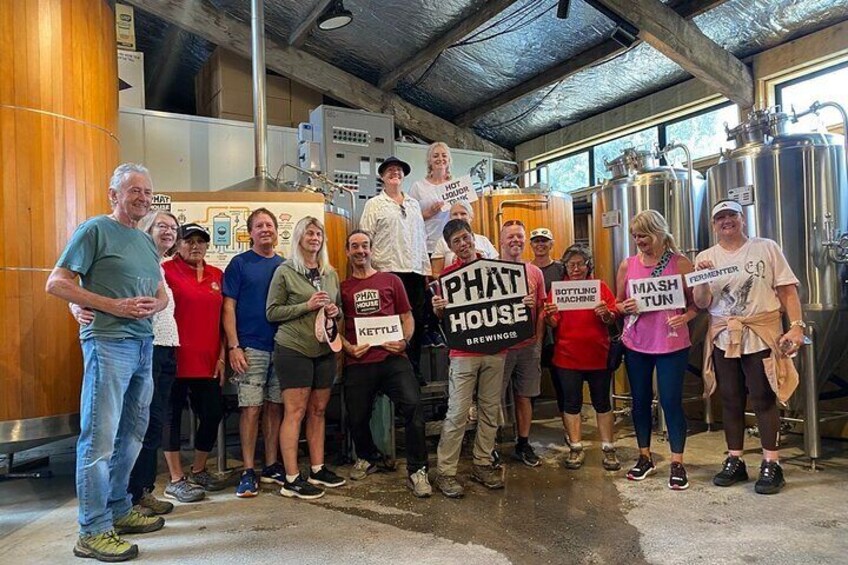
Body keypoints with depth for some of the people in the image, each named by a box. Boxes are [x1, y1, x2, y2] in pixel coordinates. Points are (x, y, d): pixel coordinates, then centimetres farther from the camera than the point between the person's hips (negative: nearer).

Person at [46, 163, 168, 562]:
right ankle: (93, 531, 5)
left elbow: (163, 295, 20)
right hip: (107, 341, -8)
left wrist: (153, 305, -3)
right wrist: (113, 306, -16)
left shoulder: (146, 241, 17)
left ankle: (119, 510, 28)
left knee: (132, 435, 14)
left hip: (143, 344, 8)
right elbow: (56, 283, -10)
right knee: (100, 437, -4)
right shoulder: (95, 230, -4)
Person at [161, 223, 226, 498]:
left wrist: (221, 356, 8)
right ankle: (176, 480, 17)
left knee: (213, 414, 9)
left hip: (208, 361, 5)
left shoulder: (217, 276, 12)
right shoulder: (166, 270, -4)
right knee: (173, 414, 5)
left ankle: (198, 470, 29)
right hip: (177, 359, -5)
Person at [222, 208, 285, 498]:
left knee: (275, 407, 9)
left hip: (281, 347, 4)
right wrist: (234, 347, -11)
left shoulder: (285, 265, 12)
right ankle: (248, 472, 7)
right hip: (250, 348, -4)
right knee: (251, 408, -3)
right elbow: (228, 307, -4)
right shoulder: (239, 263, 1)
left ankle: (271, 466, 20)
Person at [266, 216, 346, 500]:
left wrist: (336, 312, -2)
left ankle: (317, 470, 21)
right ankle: (291, 479, 1)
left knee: (318, 410, 11)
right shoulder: (285, 271, -3)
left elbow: (338, 308, 22)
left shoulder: (331, 273, 13)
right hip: (293, 348, -5)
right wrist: (307, 306, -16)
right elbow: (272, 312, -5)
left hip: (325, 349, 6)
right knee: (295, 411, -5)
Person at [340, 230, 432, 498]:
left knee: (413, 405, -19)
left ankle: (417, 471, -4)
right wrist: (349, 347, -2)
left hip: (392, 357, -1)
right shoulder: (342, 288, 12)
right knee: (357, 417, 8)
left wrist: (404, 341, -5)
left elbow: (407, 317, 12)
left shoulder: (391, 281, 12)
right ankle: (368, 457, 40)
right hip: (358, 363, 2)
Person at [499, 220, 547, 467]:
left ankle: (523, 444, 25)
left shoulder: (535, 272, 8)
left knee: (524, 396, 11)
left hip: (528, 345, 3)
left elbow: (541, 310, 10)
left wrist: (538, 342, 5)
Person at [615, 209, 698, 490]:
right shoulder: (627, 265, 4)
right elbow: (617, 304, 11)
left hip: (672, 344, -3)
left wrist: (685, 317, -19)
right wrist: (625, 308, -11)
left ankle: (677, 463, 13)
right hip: (636, 344, 3)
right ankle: (645, 458, 26)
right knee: (640, 401, 11)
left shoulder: (680, 263, -4)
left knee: (671, 401, -1)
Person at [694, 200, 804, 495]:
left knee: (763, 400, -1)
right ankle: (734, 461, 22)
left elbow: (788, 290, -1)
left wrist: (797, 326, -11)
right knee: (731, 401, 10)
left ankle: (771, 465, 11)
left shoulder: (766, 248, 1)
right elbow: (702, 303, 1)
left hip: (761, 336, -2)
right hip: (723, 339, 3)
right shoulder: (706, 258, 6)